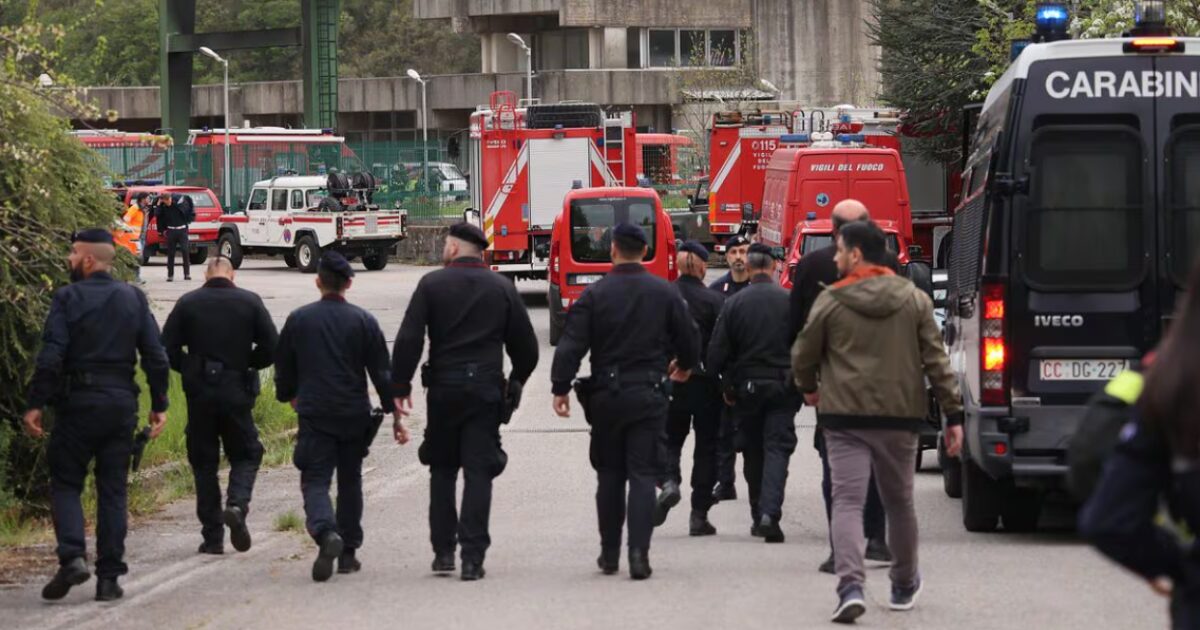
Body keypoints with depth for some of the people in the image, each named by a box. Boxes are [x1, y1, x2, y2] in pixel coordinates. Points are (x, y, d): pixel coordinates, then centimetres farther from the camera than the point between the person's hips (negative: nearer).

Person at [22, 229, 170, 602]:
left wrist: (35, 404, -11)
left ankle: (72, 556, -14)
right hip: (121, 404, 4)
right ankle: (109, 578, 5)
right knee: (113, 491, 8)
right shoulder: (134, 299, 6)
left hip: (77, 403, -4)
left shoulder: (68, 299, -7)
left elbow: (51, 358, -14)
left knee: (65, 483, 7)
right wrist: (159, 405, 10)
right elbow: (156, 358, 4)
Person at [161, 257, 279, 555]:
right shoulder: (249, 302, 0)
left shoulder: (187, 304, 0)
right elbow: (271, 349, -2)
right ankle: (237, 504, -15)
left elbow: (167, 351, -3)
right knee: (246, 454, 14)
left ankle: (212, 536, 5)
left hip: (199, 394, 0)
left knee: (204, 463, 8)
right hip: (237, 393, 0)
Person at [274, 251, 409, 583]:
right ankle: (348, 552, 18)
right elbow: (382, 372, -1)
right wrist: (395, 415, 4)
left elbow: (284, 368, 11)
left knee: (315, 481, -3)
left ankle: (326, 533, -31)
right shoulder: (363, 321, -1)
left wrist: (290, 396, 31)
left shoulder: (298, 319, 0)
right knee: (350, 481, 15)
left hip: (314, 416, -1)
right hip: (355, 415, 1)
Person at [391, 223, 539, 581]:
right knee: (478, 472, 0)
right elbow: (526, 346, 8)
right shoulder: (503, 289, 6)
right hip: (486, 390, 1)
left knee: (442, 470, 13)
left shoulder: (432, 285, -1)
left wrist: (401, 385, -1)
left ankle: (443, 552, 13)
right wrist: (515, 384, 23)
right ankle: (472, 558, -6)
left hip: (443, 390, -1)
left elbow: (409, 340, -8)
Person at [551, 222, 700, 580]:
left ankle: (610, 554, 16)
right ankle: (639, 554, -12)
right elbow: (689, 339, 7)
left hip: (606, 395, 0)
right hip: (649, 396, 0)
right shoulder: (665, 293, -1)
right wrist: (685, 366, 27)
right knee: (643, 475, 0)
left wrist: (560, 388, -6)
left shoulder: (594, 295, -5)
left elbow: (571, 346, -11)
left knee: (609, 475, 12)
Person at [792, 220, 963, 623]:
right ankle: (904, 586, 32)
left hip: (844, 415, -3)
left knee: (847, 500, -5)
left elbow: (804, 355, 6)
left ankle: (850, 585, -23)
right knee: (899, 501, 18)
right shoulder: (914, 300, 3)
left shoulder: (830, 301, -4)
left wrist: (808, 388, 28)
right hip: (900, 415, 3)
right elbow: (936, 360, 1)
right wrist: (953, 414, 4)